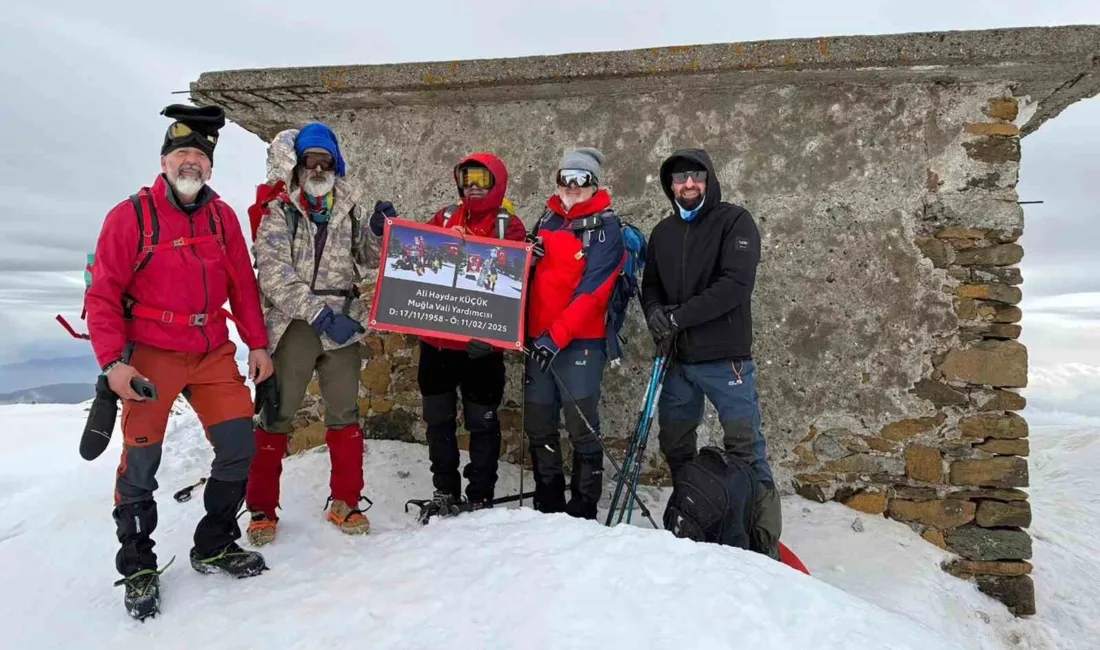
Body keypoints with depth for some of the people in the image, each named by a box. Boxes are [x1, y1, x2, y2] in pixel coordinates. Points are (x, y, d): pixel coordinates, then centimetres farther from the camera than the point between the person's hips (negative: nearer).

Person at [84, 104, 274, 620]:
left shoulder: (222, 216, 6)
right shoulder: (131, 216, -7)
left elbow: (243, 285, 10)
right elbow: (103, 295, -7)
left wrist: (257, 344, 5)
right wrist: (113, 361, -14)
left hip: (213, 352, 4)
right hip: (151, 355, -4)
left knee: (239, 446, 2)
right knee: (141, 462, 2)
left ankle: (214, 547, 22)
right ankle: (137, 567, 22)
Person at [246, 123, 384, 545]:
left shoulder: (348, 211, 10)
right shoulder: (278, 213, 0)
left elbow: (371, 258, 15)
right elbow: (275, 277, -10)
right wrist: (319, 314, -20)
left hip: (343, 327, 3)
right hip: (293, 327, -3)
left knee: (344, 414, 8)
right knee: (277, 417, 1)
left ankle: (345, 502, 20)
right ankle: (262, 509, 14)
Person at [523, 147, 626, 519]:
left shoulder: (605, 228, -4)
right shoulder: (547, 219, 14)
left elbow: (591, 292, -14)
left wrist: (556, 337, -20)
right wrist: (527, 329, 5)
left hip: (580, 341, -6)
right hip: (538, 339, 6)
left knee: (582, 429, -4)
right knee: (538, 426, 10)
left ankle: (583, 511, 8)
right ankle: (547, 506, 24)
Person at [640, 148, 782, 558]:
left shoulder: (734, 221, -4)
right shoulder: (663, 233, 14)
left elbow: (735, 284, -17)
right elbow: (650, 286, 15)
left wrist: (678, 315, -18)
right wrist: (656, 316, -8)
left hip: (725, 359, -6)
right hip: (677, 359, 6)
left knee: (745, 450, -4)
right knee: (674, 447, 15)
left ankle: (766, 542, 5)